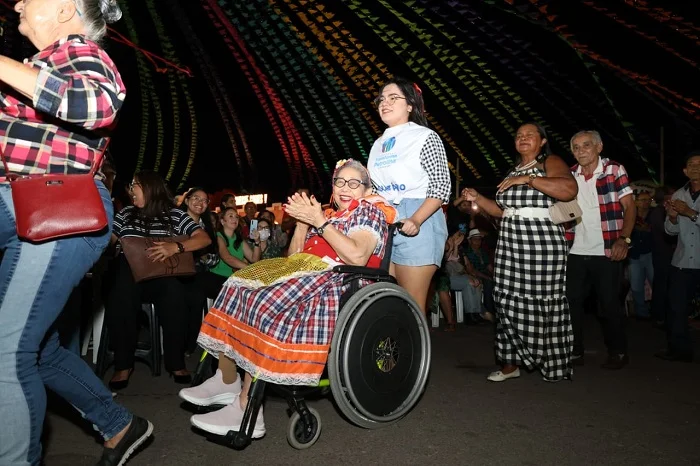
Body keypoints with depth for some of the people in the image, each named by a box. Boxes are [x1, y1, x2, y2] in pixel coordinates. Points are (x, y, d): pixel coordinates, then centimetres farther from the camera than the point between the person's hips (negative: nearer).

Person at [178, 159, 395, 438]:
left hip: (337, 281, -8)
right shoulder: (330, 215, 28)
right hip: (305, 273, 8)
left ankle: (246, 410, -28)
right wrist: (302, 220, 7)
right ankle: (226, 382, -7)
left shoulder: (368, 211, 5)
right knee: (239, 287, -12)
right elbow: (295, 256, 20)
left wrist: (319, 221, -13)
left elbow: (357, 257, -16)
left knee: (264, 302, -31)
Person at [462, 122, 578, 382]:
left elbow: (569, 190, -21)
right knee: (509, 303, 5)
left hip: (541, 242, -7)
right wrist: (477, 199, 7)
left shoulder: (551, 162, -1)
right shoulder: (514, 170, 21)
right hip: (510, 243, 7)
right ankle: (510, 364, 12)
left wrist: (527, 179, -20)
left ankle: (552, 366, 9)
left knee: (542, 303, -4)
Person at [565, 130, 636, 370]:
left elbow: (629, 207, -6)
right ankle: (574, 351, 20)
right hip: (575, 252, 4)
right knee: (571, 302, 7)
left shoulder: (615, 170, -3)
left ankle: (618, 352, 21)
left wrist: (624, 239, -19)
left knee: (610, 303, 4)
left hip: (606, 252, -4)